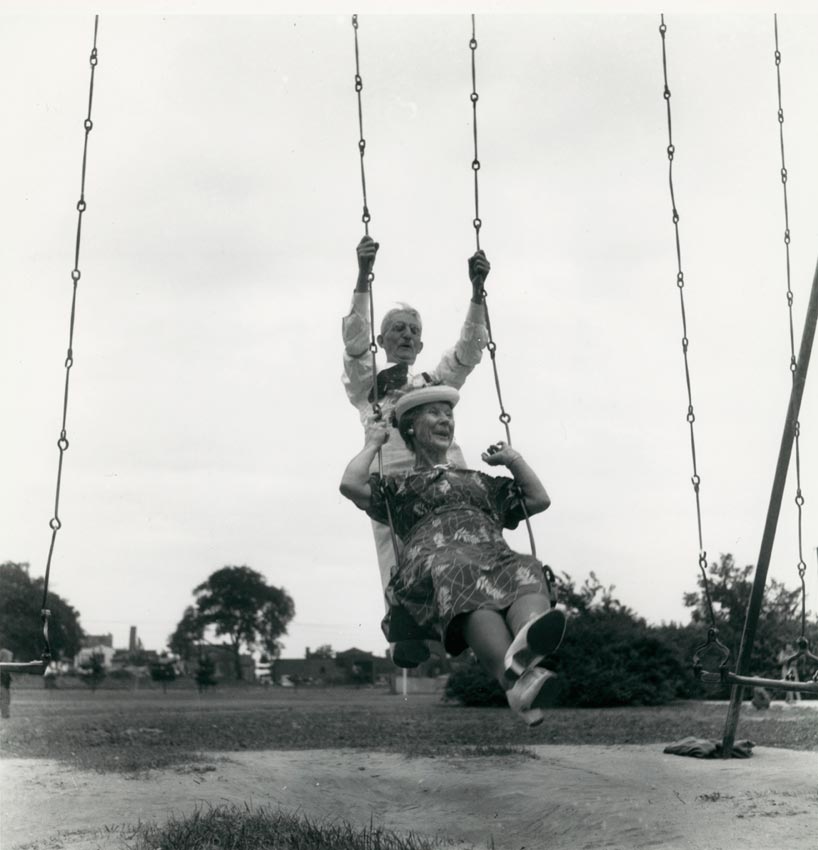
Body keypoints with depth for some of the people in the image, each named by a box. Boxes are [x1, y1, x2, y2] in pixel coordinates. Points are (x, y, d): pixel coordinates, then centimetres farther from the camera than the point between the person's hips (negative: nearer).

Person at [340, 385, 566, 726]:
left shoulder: (480, 482, 43)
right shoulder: (399, 484, 31)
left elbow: (539, 499, 41)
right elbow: (351, 485, 12)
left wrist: (513, 458, 39)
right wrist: (372, 444, 26)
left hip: (496, 556, 4)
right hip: (433, 560, -4)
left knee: (526, 570, -35)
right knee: (461, 577, -43)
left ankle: (528, 640, -72)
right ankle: (515, 681, -67)